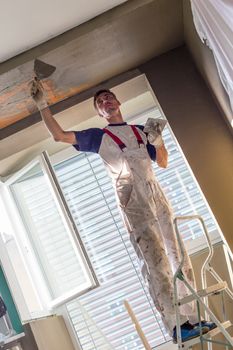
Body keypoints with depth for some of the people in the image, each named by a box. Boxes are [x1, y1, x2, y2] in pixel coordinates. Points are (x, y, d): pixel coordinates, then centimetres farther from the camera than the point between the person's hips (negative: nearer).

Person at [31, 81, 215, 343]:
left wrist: (158, 139, 7)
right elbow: (59, 135, 7)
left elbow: (163, 162, 24)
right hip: (132, 201, -5)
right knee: (154, 262, -12)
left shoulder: (141, 130, 25)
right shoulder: (98, 136, 14)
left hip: (156, 194, 5)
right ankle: (176, 326, -11)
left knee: (179, 257, 2)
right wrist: (42, 106, 2)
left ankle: (191, 317, 10)